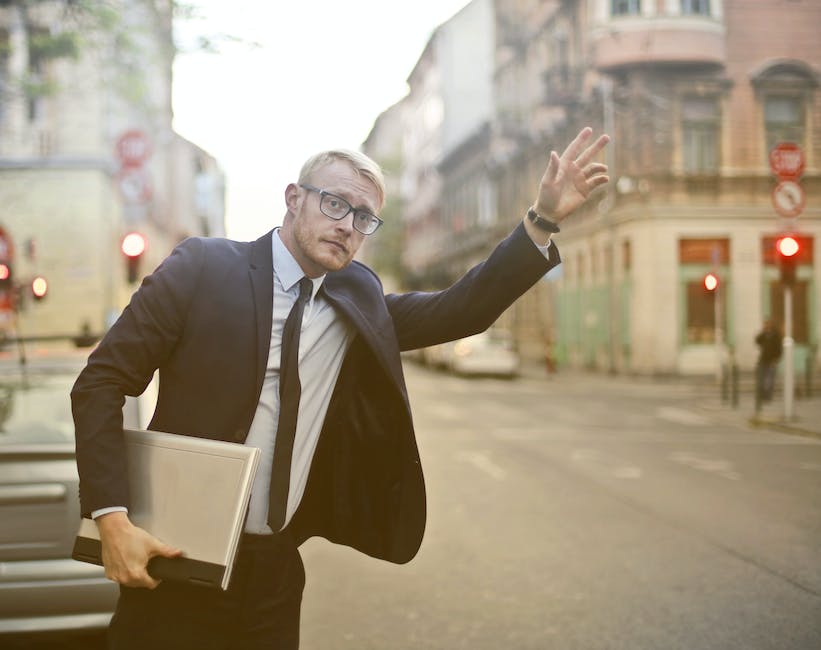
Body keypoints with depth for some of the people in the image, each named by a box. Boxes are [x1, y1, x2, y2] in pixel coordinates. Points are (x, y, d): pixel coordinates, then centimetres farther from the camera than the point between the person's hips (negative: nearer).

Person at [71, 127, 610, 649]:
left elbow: (463, 310, 1)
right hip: (174, 561, -4)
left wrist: (545, 218, -8)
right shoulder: (203, 267, -7)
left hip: (275, 570, 4)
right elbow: (102, 381, -8)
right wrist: (113, 518, -16)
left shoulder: (357, 302, 6)